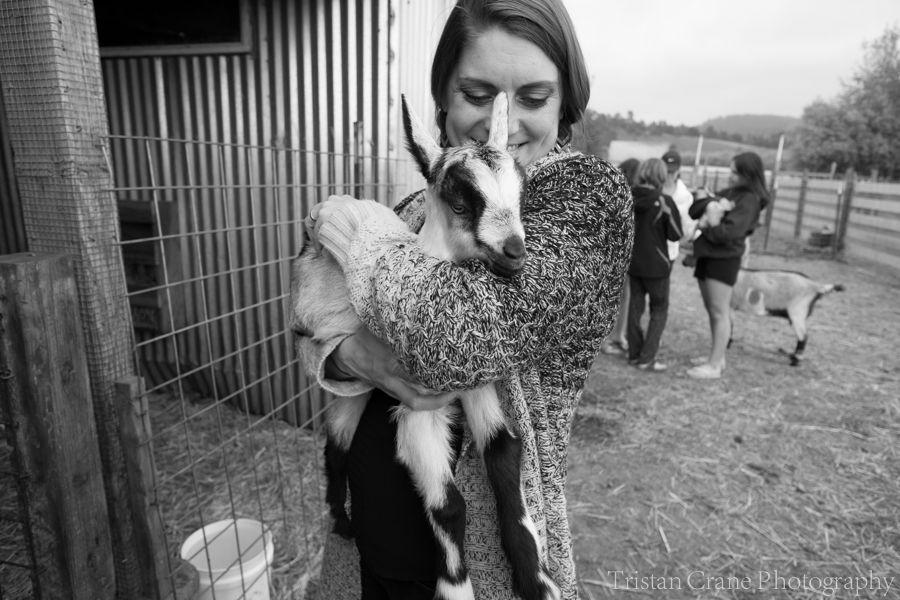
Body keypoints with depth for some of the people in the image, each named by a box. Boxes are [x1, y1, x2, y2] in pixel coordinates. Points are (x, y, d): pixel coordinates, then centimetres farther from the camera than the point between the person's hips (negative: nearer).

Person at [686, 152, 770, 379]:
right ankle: (716, 356, 26)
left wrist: (700, 225, -10)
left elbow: (727, 232, -21)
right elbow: (696, 213, 9)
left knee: (720, 312, -4)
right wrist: (701, 200, -10)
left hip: (724, 259, -9)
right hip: (707, 256, 9)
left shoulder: (748, 200, -12)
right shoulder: (728, 193, 13)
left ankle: (714, 366, 2)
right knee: (712, 310, 14)